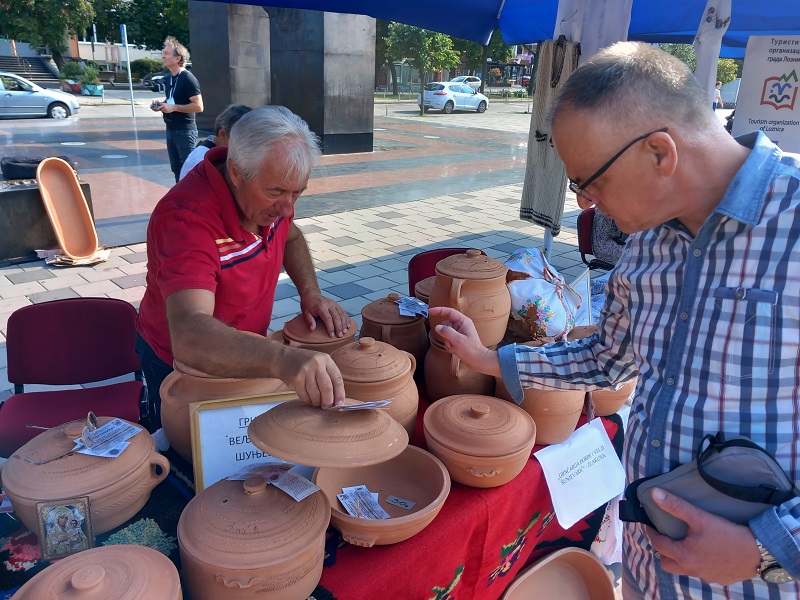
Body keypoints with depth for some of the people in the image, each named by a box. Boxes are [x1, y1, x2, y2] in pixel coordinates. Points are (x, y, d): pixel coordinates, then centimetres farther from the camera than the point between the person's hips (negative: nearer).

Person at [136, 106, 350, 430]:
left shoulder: (271, 191, -17)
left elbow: (291, 237, 7)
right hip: (180, 365, -6)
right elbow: (189, 337, -53)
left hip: (243, 351, 6)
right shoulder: (187, 219, -39)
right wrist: (282, 360, -70)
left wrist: (310, 291, -13)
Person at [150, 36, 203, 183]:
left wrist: (173, 107, -21)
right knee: (176, 168, 14)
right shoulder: (169, 78, 13)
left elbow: (198, 106, -20)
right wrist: (160, 104, 6)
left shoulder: (188, 78, -13)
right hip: (171, 129, 9)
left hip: (185, 131, -9)